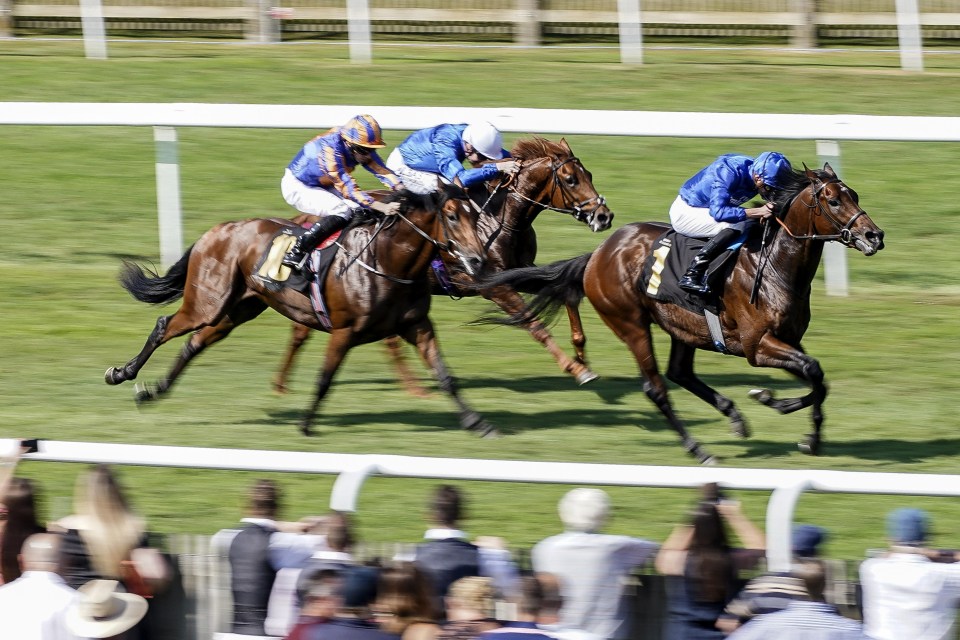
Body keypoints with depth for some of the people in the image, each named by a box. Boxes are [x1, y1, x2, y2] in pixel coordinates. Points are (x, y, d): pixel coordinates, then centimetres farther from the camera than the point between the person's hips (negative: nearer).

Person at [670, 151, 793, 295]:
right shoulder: (729, 173, -32)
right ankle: (691, 276, -28)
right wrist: (759, 212, -41)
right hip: (684, 213, -9)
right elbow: (718, 211, -39)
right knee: (735, 226, -28)